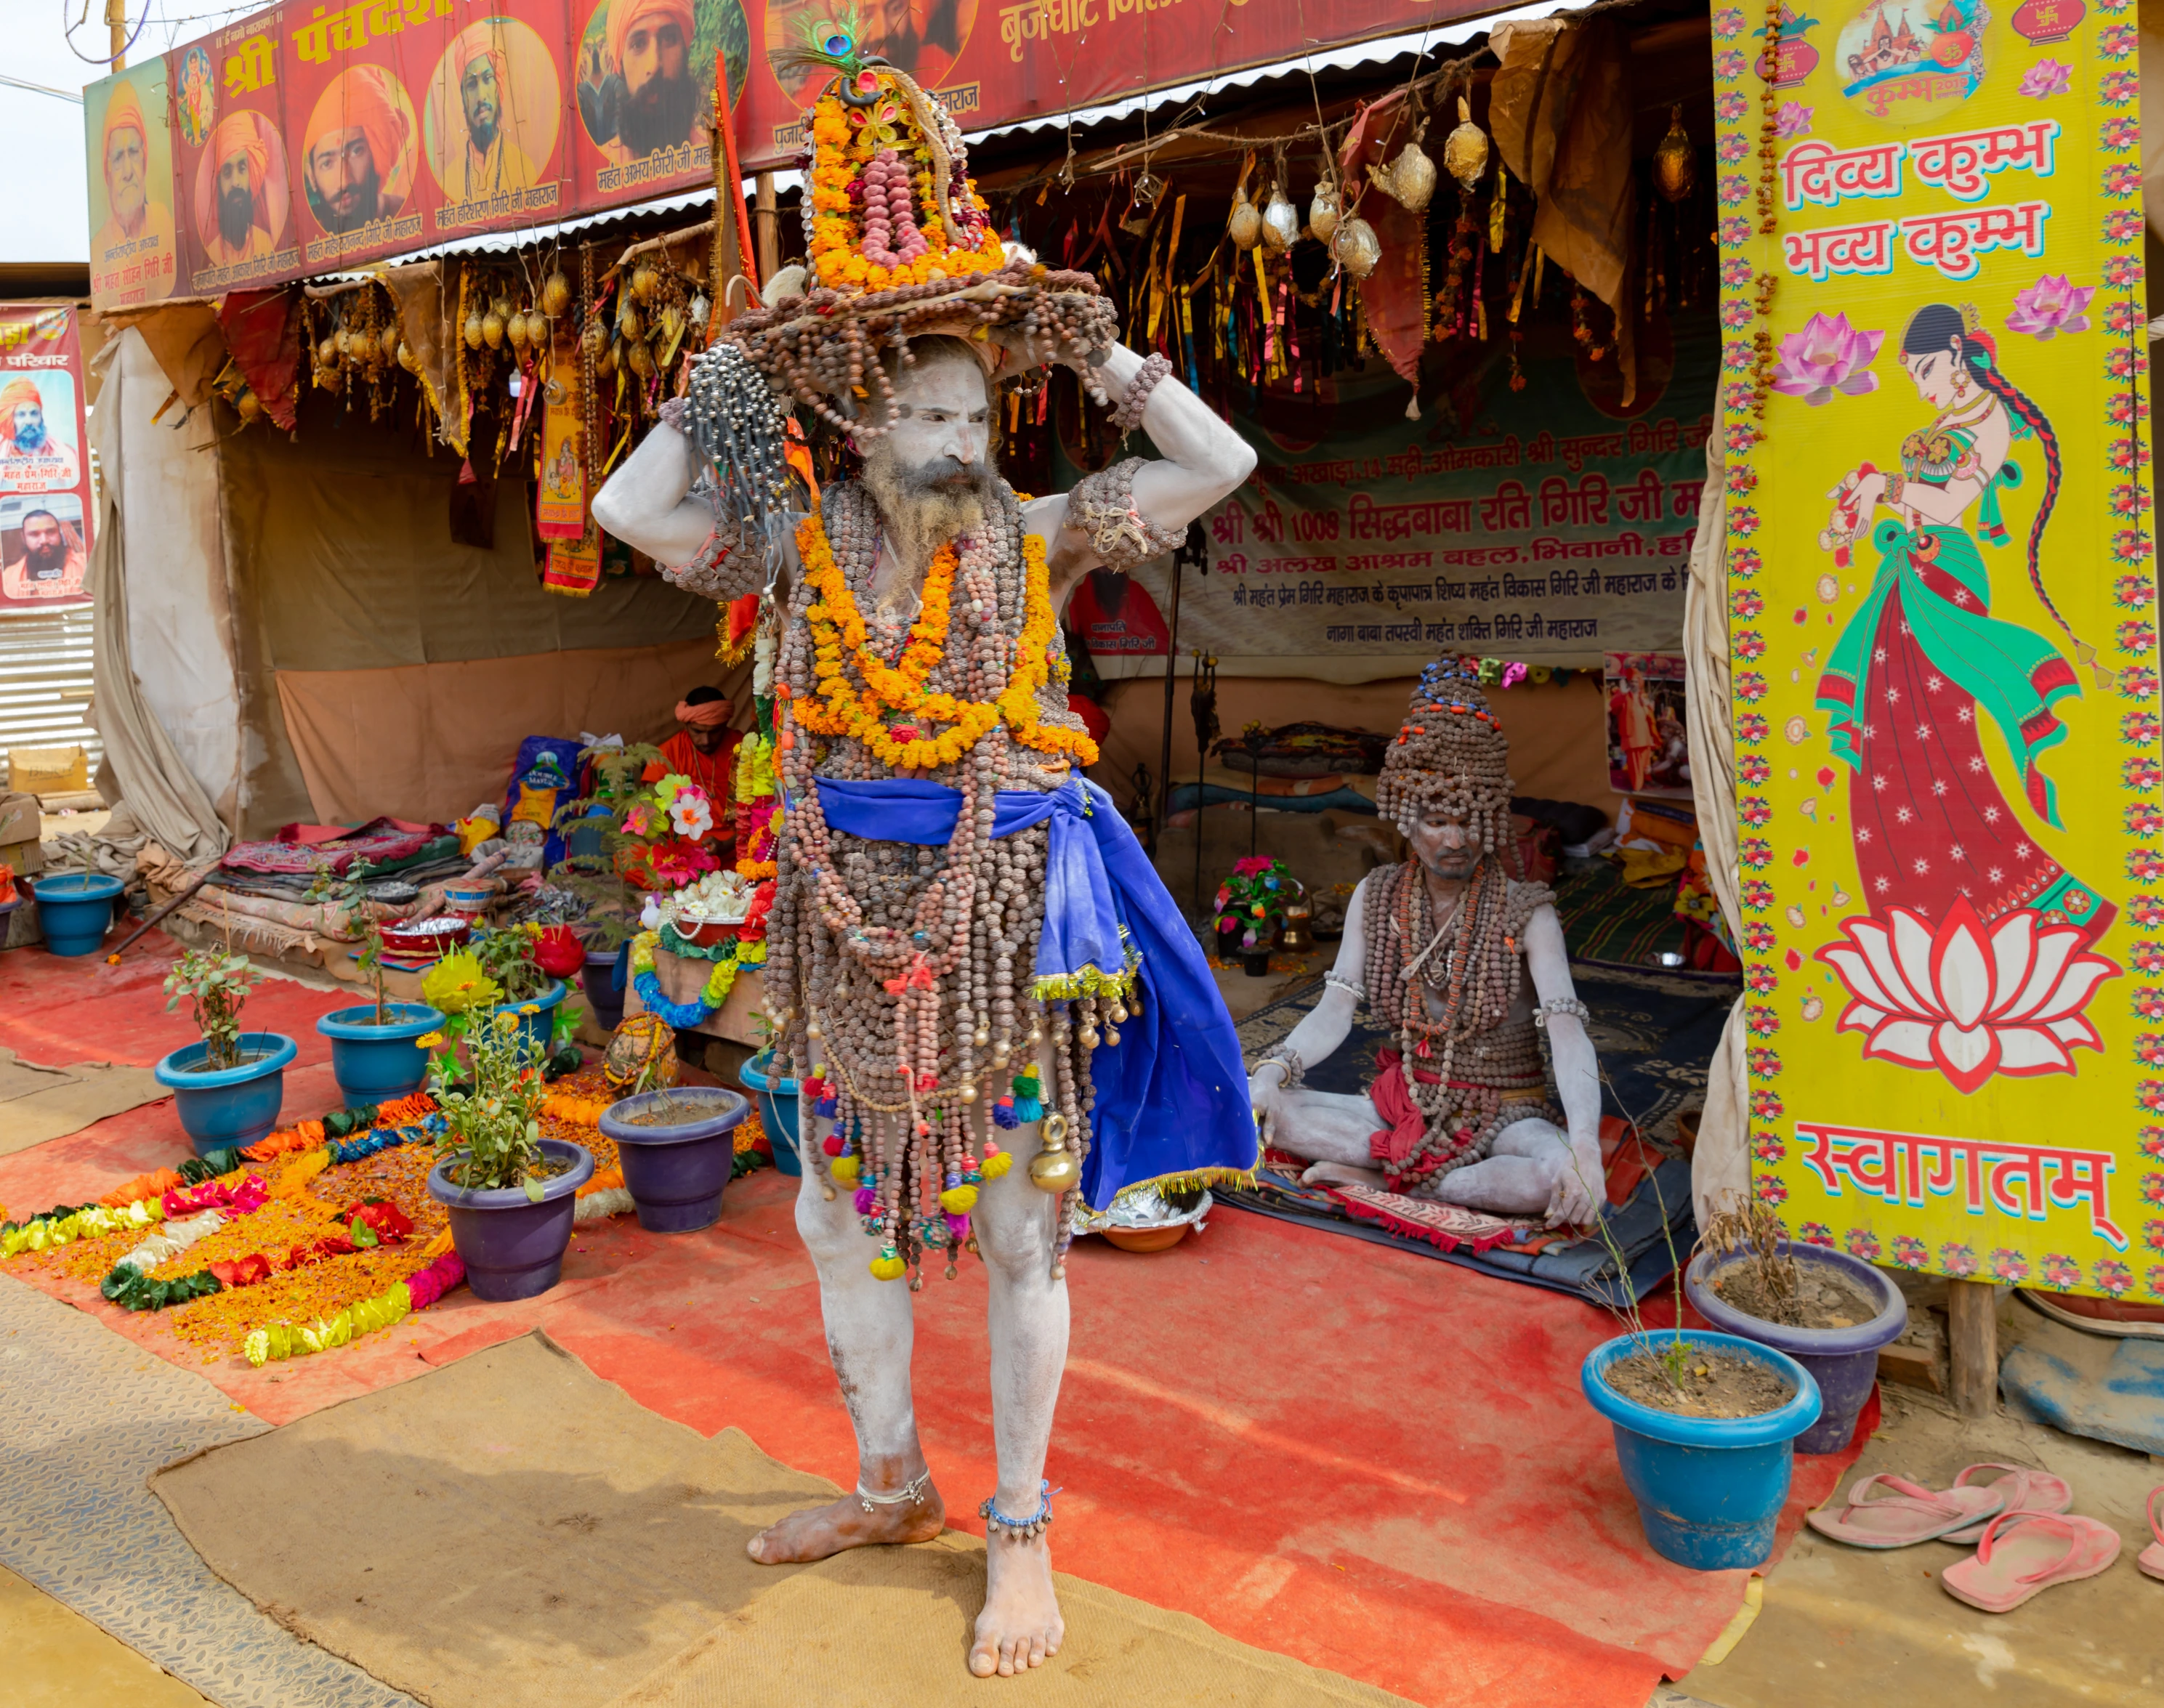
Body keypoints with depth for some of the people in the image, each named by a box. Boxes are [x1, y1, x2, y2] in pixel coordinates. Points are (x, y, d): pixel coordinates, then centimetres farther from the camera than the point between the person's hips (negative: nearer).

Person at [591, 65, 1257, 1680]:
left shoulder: (1035, 540, -4)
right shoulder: (804, 548, 1)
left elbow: (1221, 464, -8)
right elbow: (628, 509, -4)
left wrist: (1089, 343, -8)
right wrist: (735, 366, -3)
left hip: (1008, 922, -3)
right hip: (855, 924, 3)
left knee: (1017, 1233, 7)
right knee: (841, 1213, 15)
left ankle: (1020, 1528, 25)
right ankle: (893, 1483, 37)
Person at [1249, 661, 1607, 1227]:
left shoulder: (1527, 914, -13)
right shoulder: (1376, 897, 0)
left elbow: (1567, 1033, -24)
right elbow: (1333, 1013, -6)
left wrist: (1585, 1148, -40)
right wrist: (1273, 1071, -26)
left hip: (1504, 1115, -3)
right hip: (1405, 1107, 4)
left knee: (1560, 1175, -36)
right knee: (1265, 1108, -17)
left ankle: (1385, 1183, -19)